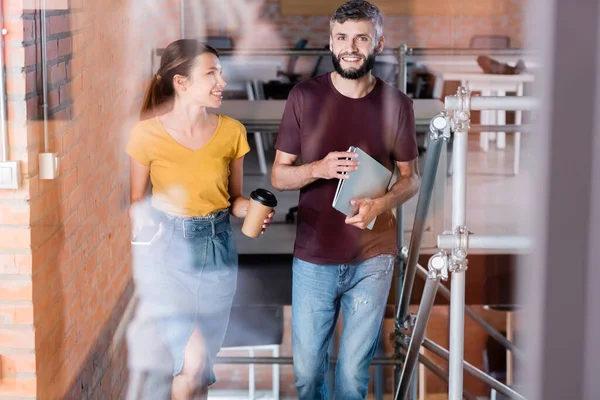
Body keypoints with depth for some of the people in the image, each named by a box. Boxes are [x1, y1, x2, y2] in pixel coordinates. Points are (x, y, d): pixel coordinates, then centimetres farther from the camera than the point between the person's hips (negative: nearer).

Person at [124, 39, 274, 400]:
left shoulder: (232, 132, -3)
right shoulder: (147, 134, -11)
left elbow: (234, 197, 8)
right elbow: (135, 202, 0)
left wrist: (252, 210, -12)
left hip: (218, 251, 3)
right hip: (166, 249, -3)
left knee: (203, 363, 10)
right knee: (193, 358, -16)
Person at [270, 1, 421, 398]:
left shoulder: (396, 103, -3)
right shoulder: (305, 96, -5)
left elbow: (412, 177, 5)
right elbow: (279, 175, 0)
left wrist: (381, 204, -16)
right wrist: (319, 169, -21)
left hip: (373, 260, 0)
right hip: (313, 259, 0)